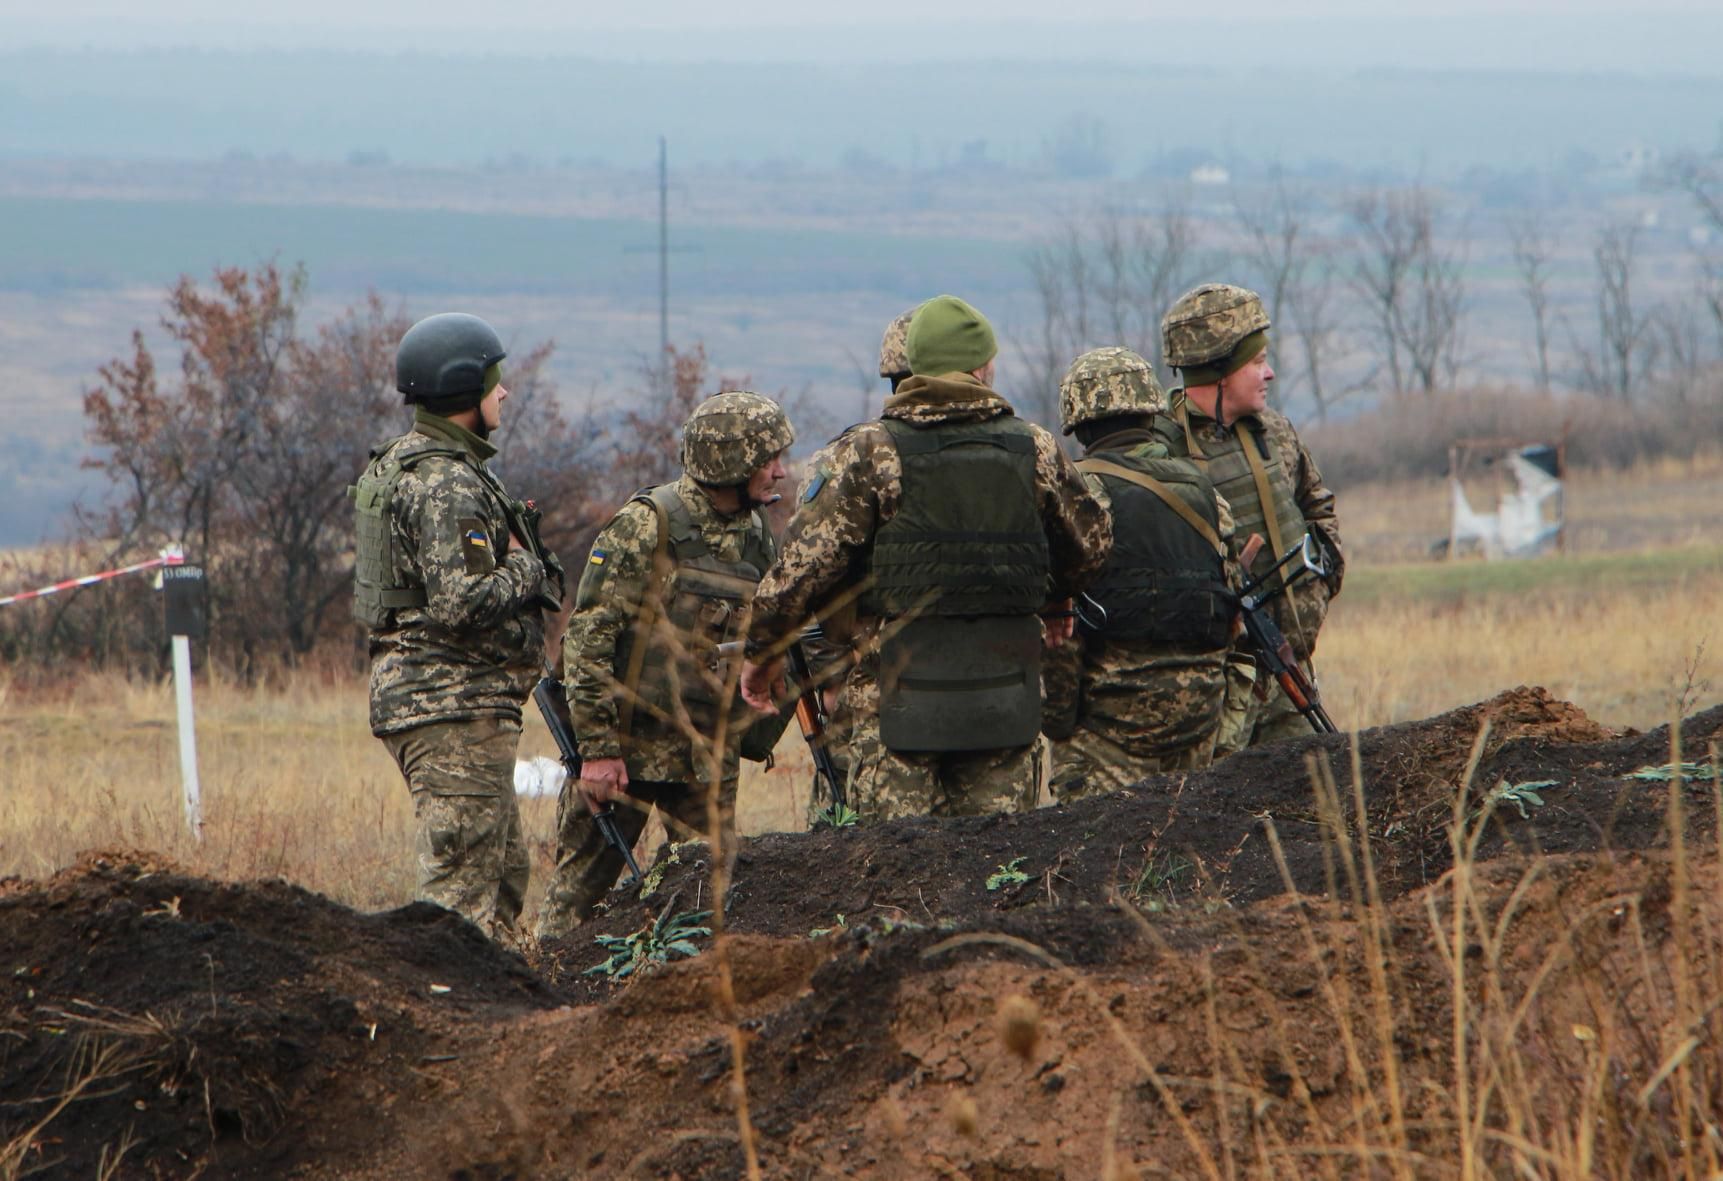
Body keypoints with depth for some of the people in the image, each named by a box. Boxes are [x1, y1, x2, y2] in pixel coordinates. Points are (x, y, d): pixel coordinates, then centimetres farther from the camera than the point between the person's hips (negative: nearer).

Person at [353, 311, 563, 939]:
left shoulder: (399, 465, 16)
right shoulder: (447, 485, -17)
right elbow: (462, 604, -26)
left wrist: (515, 557, 12)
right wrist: (528, 568, -9)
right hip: (455, 705, -11)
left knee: (505, 874, 17)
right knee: (464, 887, -9)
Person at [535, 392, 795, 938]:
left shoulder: (755, 536, 8)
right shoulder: (644, 527, -12)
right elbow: (587, 637, -15)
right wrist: (597, 748, -18)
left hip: (709, 763, 6)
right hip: (629, 746, -6)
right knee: (577, 892, 1)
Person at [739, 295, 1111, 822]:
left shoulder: (870, 451, -7)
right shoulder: (1034, 450, 3)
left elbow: (805, 561, -8)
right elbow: (1091, 543, 18)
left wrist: (762, 649, 7)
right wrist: (1055, 602, 39)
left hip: (901, 694, -3)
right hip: (1006, 699, 3)